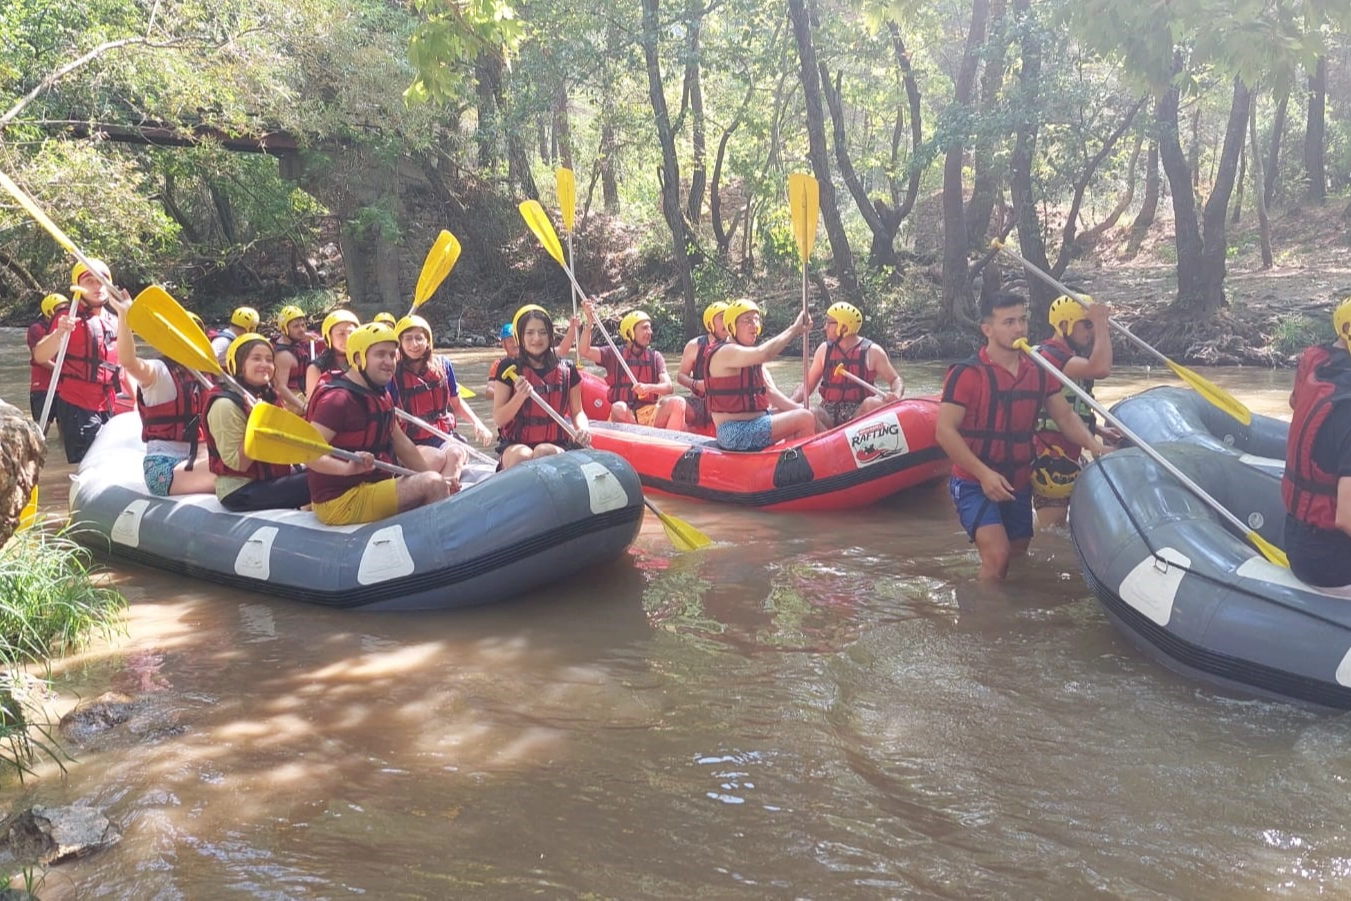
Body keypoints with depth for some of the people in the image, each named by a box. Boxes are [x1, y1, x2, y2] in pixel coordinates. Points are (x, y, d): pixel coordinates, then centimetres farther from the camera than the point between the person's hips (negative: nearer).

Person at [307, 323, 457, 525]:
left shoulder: (381, 396, 12)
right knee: (432, 484, -26)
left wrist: (438, 479, 12)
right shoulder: (338, 399, -20)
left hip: (374, 485, 11)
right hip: (340, 503, -11)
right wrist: (348, 468, -44)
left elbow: (401, 443, 17)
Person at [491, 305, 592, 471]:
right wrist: (520, 395, -19)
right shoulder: (509, 369, 1)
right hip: (515, 444, -1)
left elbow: (577, 411, 13)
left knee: (544, 452, -34)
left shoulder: (567, 370, 6)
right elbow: (498, 419, -2)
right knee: (522, 456, -36)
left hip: (556, 444, 1)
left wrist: (583, 427, -11)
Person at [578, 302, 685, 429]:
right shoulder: (614, 354, 10)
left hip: (651, 416, 2)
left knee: (677, 402, -25)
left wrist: (648, 388, -23)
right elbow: (584, 351, -4)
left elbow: (668, 387, -1)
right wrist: (590, 323, -14)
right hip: (625, 415, -2)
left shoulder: (655, 356, 12)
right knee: (619, 408, -36)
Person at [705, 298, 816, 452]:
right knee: (806, 420, -18)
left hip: (753, 424, 11)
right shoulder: (726, 353, -14)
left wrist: (799, 410, -5)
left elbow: (770, 393, 10)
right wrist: (794, 329, -22)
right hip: (734, 433, -11)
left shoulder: (752, 357, 17)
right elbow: (764, 353, -32)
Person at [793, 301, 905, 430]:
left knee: (872, 404, -35)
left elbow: (896, 380, 5)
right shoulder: (824, 349, 10)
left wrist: (896, 395, -19)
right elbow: (808, 385, 14)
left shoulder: (872, 351, 1)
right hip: (829, 414, 2)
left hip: (859, 414, -1)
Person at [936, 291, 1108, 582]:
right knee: (998, 556, -22)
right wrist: (984, 473, -23)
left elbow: (1065, 416, 11)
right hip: (974, 485, -6)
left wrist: (1094, 446, -8)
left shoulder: (1039, 372, 6)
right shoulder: (967, 373, -13)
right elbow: (945, 431, -16)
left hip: (1018, 486, 6)